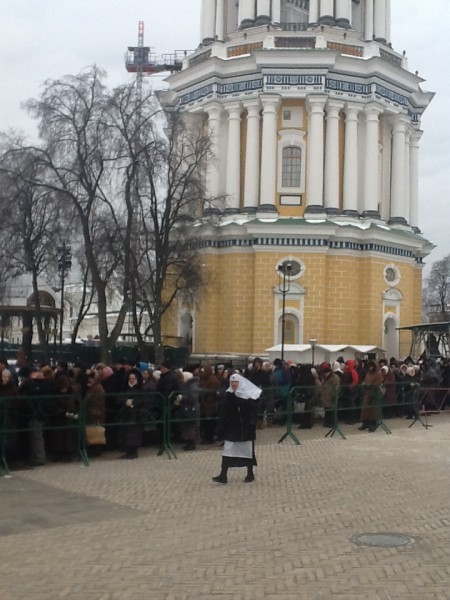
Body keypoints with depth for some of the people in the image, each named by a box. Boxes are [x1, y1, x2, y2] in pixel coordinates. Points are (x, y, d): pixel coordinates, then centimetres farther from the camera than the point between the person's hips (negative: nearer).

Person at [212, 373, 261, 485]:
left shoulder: (249, 396, -9)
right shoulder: (228, 395, 2)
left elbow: (253, 411, -10)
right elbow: (223, 412, 4)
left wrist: (252, 425, -18)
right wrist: (222, 425, -1)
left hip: (246, 428, -3)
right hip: (231, 428, 3)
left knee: (248, 450, 8)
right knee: (227, 450, 0)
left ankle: (250, 474, 23)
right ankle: (223, 475, 0)